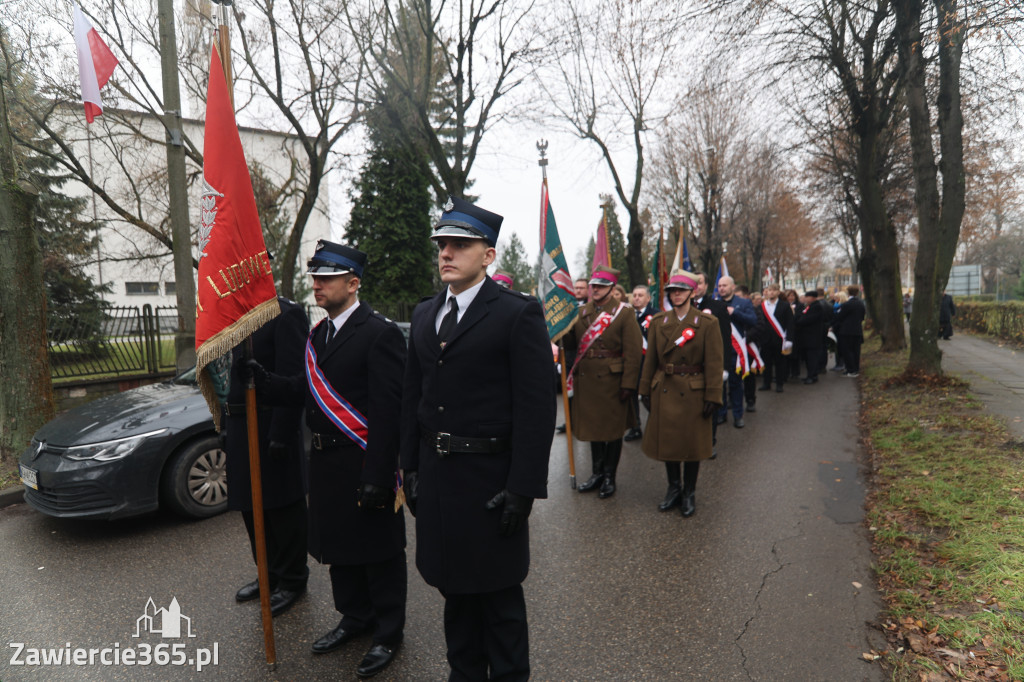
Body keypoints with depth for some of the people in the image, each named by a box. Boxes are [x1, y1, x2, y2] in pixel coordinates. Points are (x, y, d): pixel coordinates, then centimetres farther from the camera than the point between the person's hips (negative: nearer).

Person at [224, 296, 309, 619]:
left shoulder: (286, 314, -14)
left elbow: (292, 380, -19)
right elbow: (232, 374, 17)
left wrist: (281, 435, -21)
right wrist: (226, 424, 14)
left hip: (272, 427, -9)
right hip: (241, 428, 9)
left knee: (283, 509, 5)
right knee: (251, 506, 18)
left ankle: (292, 581, 22)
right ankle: (270, 574, 35)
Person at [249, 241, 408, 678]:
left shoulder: (380, 333, -16)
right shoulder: (318, 334, 12)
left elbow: (386, 410, -20)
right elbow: (307, 393, 11)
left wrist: (377, 476, -22)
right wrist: (263, 379, -4)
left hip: (364, 465, -8)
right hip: (326, 462, 8)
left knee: (378, 552, 8)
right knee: (338, 547, 20)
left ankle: (388, 633, 27)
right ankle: (355, 618, 41)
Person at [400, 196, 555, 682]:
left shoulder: (518, 313, -11)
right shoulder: (424, 315, 9)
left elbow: (537, 406, -14)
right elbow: (412, 398, 12)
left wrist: (523, 487, -17)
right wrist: (411, 468, 8)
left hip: (490, 478, -6)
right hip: (435, 475, 6)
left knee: (498, 592, 12)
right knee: (454, 587, 21)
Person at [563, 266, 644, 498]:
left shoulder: (624, 313, -6)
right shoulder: (582, 312, 11)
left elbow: (633, 352, -11)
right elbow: (571, 341, 8)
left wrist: (628, 384, -16)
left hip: (611, 381, -5)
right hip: (586, 380, 5)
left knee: (613, 430, 8)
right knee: (593, 426, 16)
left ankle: (609, 477, 23)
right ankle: (597, 473, 32)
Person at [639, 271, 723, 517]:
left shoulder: (707, 323, -5)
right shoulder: (658, 321, 4)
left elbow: (714, 363, -7)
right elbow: (650, 359, 7)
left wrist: (712, 396, -11)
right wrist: (646, 390, 4)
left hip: (693, 392, -3)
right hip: (664, 391, 3)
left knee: (692, 442, 7)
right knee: (666, 440, 11)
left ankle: (689, 492, 25)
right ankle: (673, 487, 30)